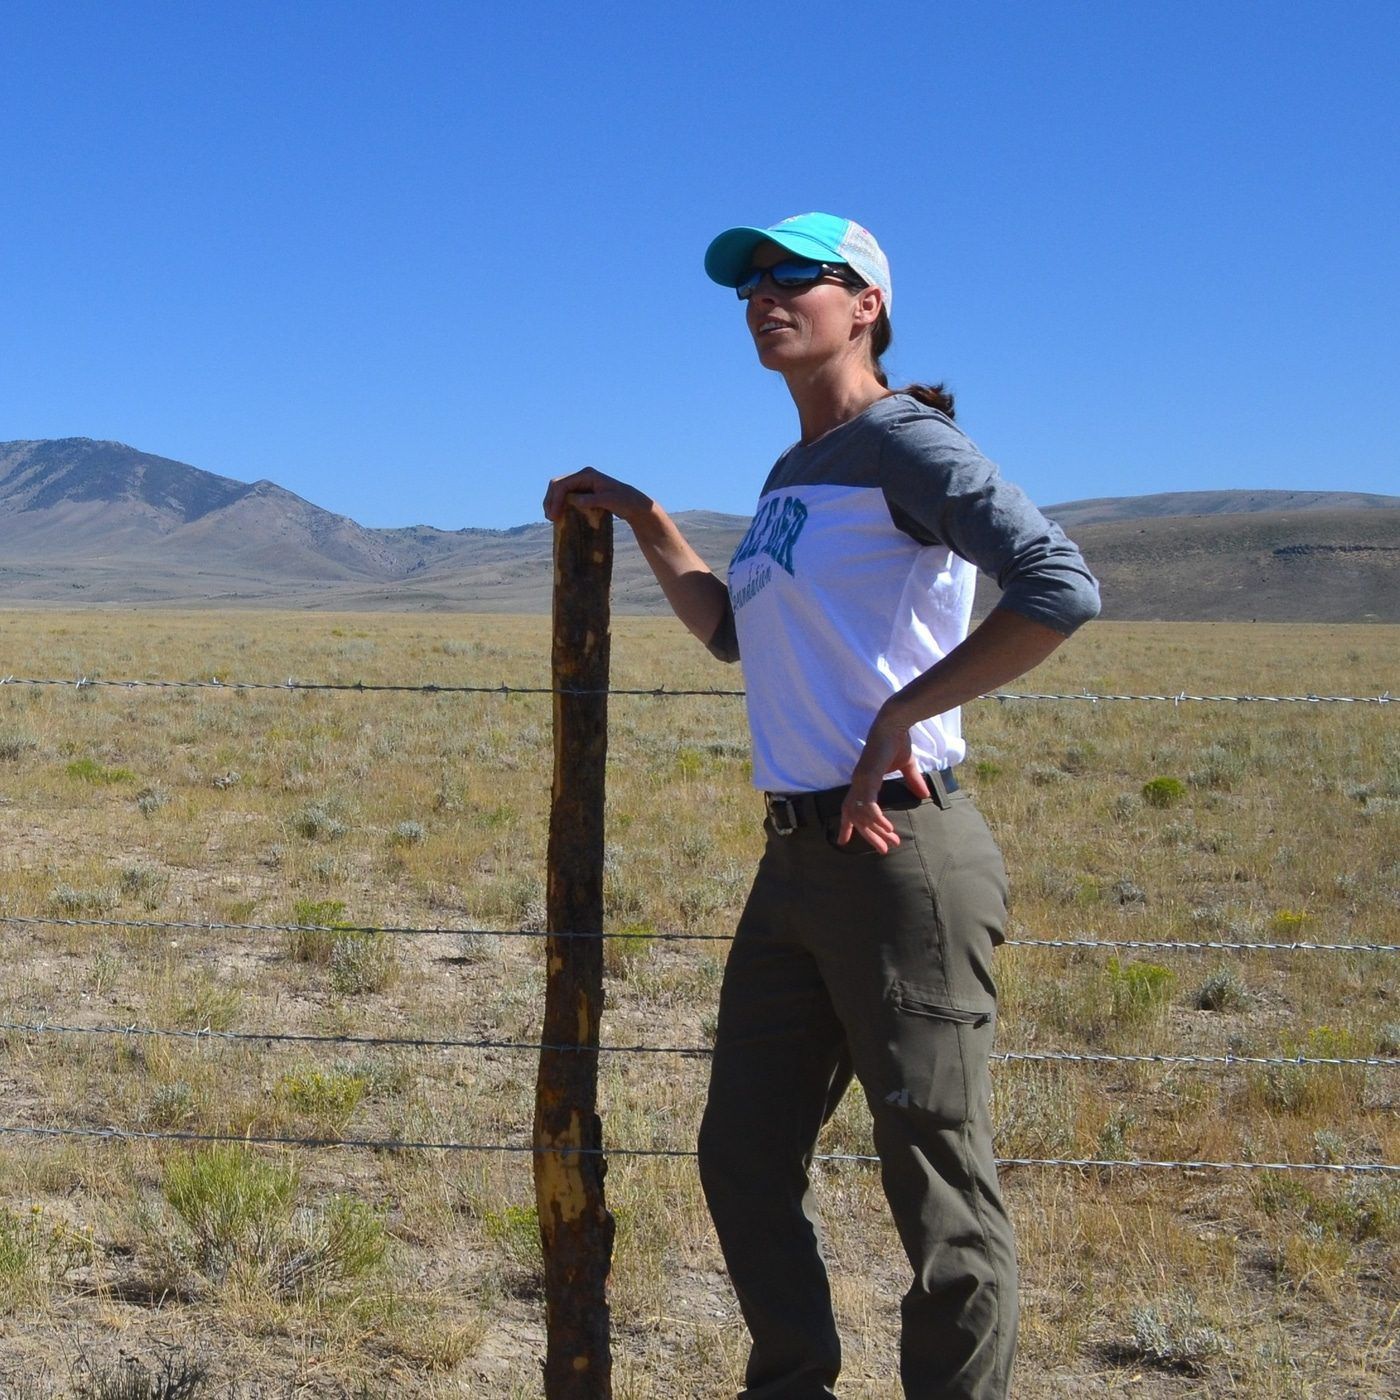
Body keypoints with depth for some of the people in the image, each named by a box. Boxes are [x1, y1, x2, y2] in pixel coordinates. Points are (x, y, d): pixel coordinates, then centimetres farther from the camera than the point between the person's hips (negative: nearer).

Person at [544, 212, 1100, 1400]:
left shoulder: (905, 444, -8)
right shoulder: (793, 475, 18)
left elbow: (1061, 589, -21)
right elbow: (736, 633, 32)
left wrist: (901, 712, -19)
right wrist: (641, 520, 23)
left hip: (900, 855, -9)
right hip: (796, 858, 9)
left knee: (939, 1188, -1)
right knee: (745, 1163, 15)